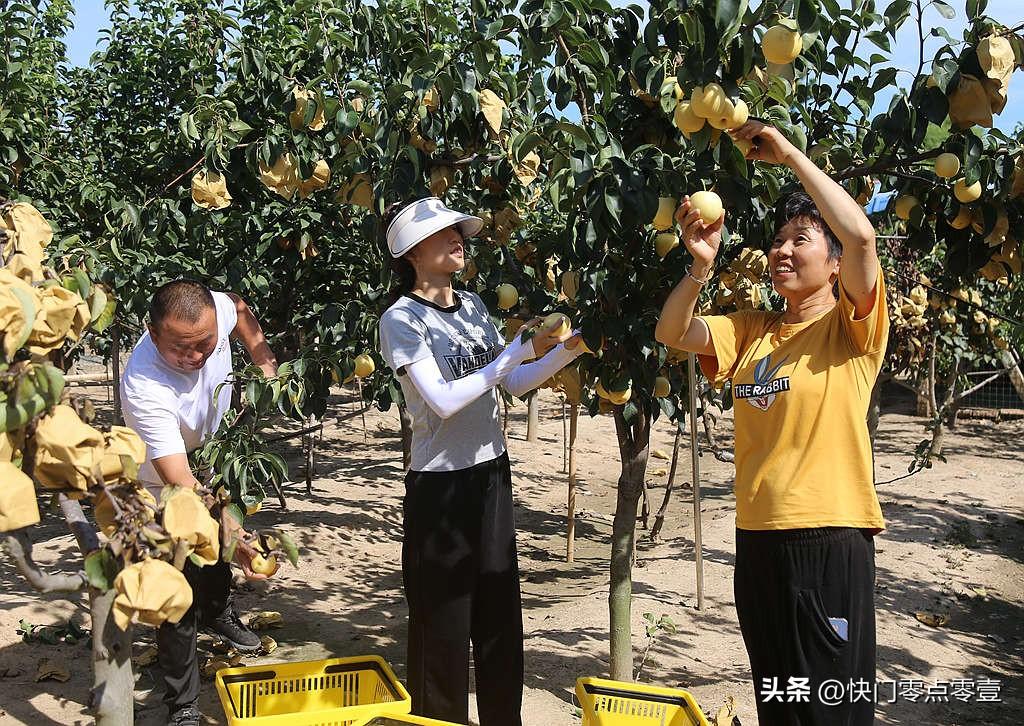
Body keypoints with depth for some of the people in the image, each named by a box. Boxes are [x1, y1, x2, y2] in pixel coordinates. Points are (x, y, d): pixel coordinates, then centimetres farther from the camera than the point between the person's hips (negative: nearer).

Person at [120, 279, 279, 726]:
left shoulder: (215, 310, -29)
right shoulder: (144, 387, -44)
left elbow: (239, 307, 0)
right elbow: (180, 483, -46)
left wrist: (264, 360, -10)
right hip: (164, 491, -6)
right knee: (181, 597, -7)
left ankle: (218, 613, 60)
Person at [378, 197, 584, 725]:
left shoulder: (472, 306, 8)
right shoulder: (401, 318, -12)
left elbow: (514, 384, 11)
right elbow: (444, 401, -22)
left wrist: (568, 349, -3)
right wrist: (521, 349, -22)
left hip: (491, 473, 6)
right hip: (440, 484, -6)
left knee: (500, 610, 13)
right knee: (444, 618, 3)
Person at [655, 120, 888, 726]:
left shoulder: (851, 327, -4)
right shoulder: (751, 331, 13)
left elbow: (861, 235, -21)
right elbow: (673, 332, 6)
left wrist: (790, 154, -16)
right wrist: (702, 266, -11)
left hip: (831, 538, -6)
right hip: (758, 535, 6)